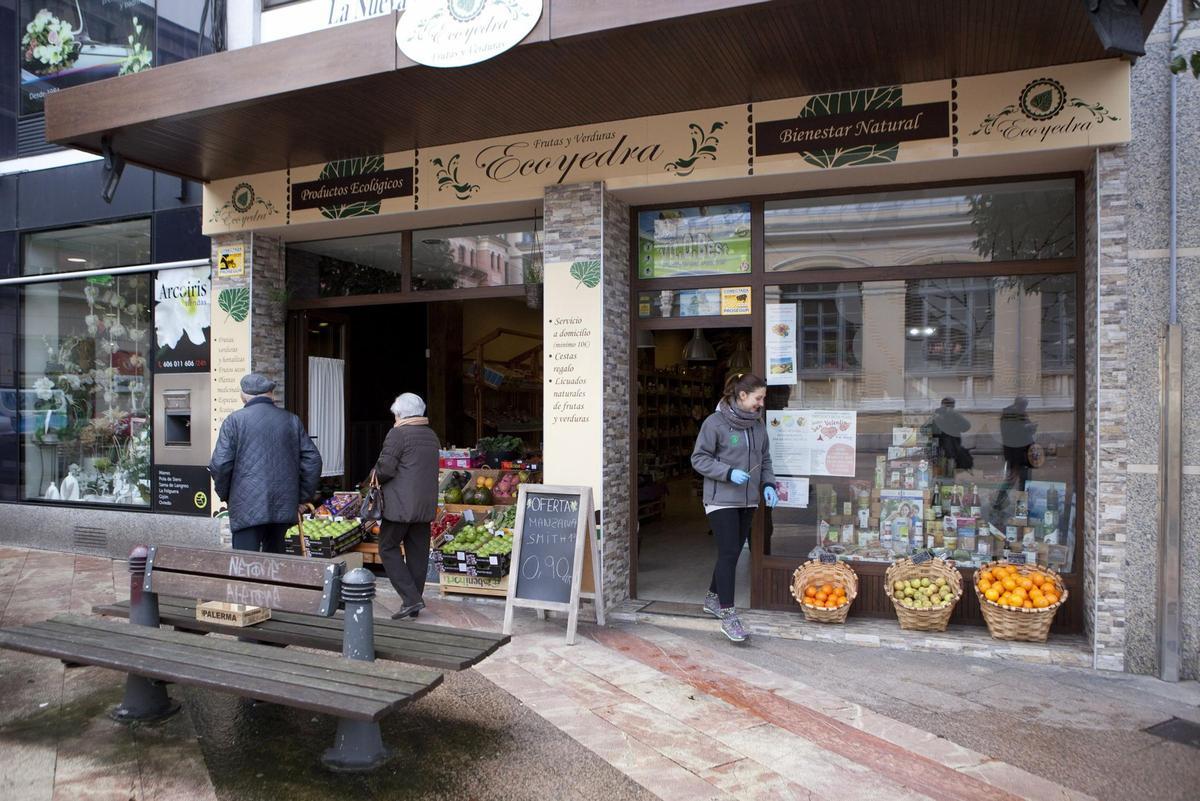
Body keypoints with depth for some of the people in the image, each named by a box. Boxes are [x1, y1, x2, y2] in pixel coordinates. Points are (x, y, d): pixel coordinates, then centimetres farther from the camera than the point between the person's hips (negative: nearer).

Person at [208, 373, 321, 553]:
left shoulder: (235, 420, -2)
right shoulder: (292, 420, 9)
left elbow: (220, 464, -7)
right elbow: (313, 460, 6)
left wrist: (225, 495, 10)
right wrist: (302, 497, 14)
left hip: (247, 507, -4)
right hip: (284, 507, 4)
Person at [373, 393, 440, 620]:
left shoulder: (398, 433, -10)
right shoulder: (432, 436, 14)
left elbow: (385, 468, -17)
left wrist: (377, 476, 6)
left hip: (401, 505, -7)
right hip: (426, 505, 7)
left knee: (388, 548, 3)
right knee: (418, 552, 10)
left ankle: (410, 598, -6)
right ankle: (414, 603, 16)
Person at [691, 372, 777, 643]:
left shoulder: (758, 424, 7)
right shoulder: (715, 423, -11)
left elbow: (765, 460, 16)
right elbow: (699, 458, -9)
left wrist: (768, 485, -1)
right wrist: (729, 473, -20)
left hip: (748, 500, 7)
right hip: (721, 500, -6)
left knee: (732, 553, 14)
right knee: (728, 554, -9)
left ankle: (713, 598, 33)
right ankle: (728, 615, -2)